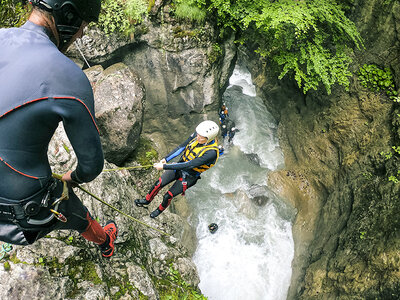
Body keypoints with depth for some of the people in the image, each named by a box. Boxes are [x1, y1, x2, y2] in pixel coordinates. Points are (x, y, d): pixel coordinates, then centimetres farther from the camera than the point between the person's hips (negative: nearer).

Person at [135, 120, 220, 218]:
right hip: (180, 165, 5)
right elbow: (182, 146, -5)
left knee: (168, 196, 4)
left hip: (189, 176, -5)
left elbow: (189, 165, -36)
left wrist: (164, 166, -34)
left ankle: (160, 209, 39)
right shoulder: (196, 135, -16)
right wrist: (166, 159, -14)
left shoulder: (212, 152, -35)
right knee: (159, 183, 8)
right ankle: (147, 200, 37)